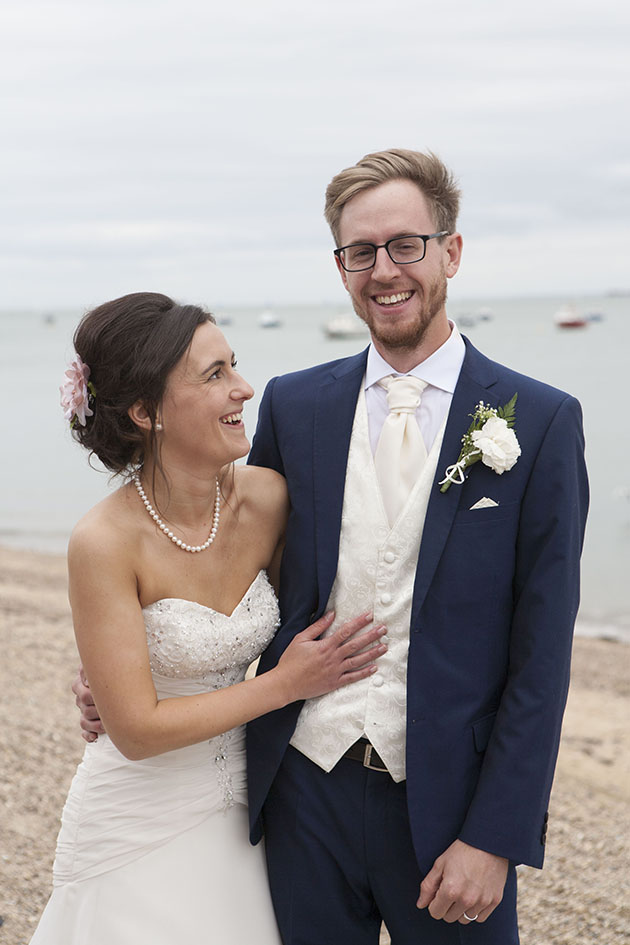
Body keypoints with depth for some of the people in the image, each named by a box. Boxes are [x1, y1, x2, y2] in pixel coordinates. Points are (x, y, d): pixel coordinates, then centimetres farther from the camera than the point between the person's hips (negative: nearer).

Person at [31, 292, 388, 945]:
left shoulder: (267, 498, -10)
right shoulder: (105, 543, -23)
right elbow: (136, 730, -20)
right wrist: (285, 684, -16)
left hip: (237, 812, 5)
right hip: (138, 834, -5)